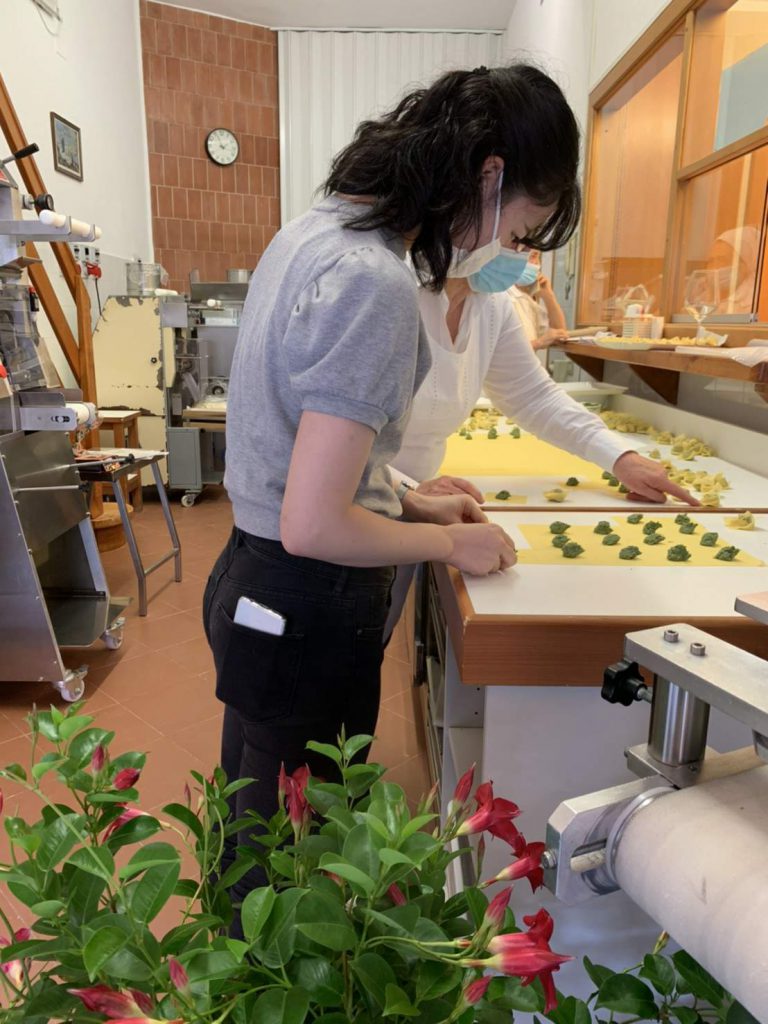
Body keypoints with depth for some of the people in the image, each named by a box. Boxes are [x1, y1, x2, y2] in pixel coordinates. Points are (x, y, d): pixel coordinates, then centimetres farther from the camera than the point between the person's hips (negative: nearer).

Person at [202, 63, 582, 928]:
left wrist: (407, 505, 11)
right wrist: (451, 544, -11)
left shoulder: (315, 230, 7)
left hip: (257, 583, 10)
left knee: (252, 821, 29)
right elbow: (313, 526, -26)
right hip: (306, 608, -10)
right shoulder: (376, 281, -24)